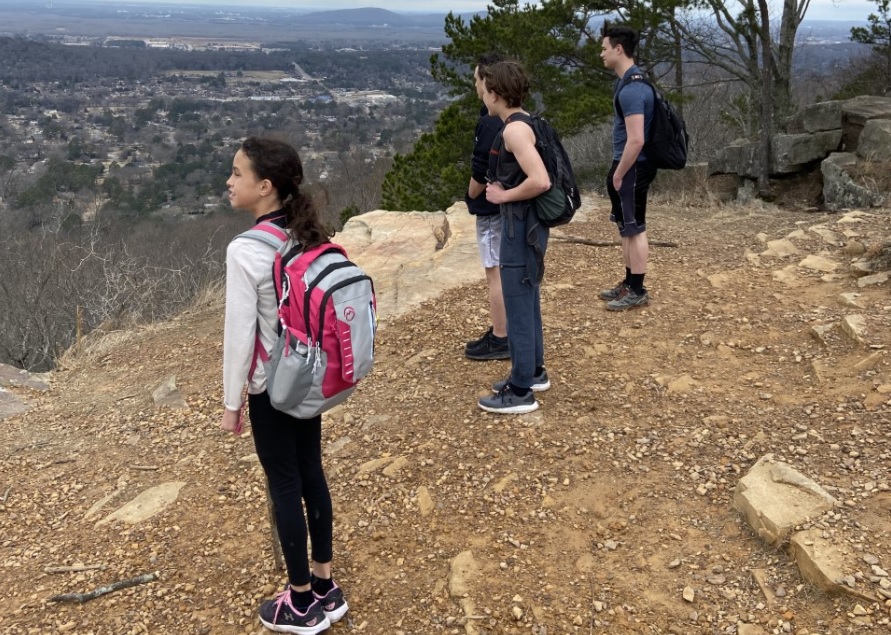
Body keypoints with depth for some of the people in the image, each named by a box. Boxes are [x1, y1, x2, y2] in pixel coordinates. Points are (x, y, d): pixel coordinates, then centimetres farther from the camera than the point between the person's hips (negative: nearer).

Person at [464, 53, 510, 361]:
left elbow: (481, 172, -22)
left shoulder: (490, 122, -21)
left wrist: (471, 196, -4)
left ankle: (500, 340, 6)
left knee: (496, 273, -1)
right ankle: (509, 328, 28)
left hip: (493, 208, -9)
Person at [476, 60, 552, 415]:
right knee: (528, 303, 20)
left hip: (521, 227, -10)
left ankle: (521, 392, 7)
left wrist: (503, 196, -15)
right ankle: (533, 372, 33)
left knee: (518, 308, -2)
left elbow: (541, 181, -29)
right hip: (526, 224, 10)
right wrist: (502, 188, 9)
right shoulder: (523, 123, 11)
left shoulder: (515, 129, -19)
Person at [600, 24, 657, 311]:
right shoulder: (631, 81, 11)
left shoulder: (632, 89, -21)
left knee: (634, 228, -2)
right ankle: (629, 283, 26)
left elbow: (636, 140, -26)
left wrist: (619, 174, -17)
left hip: (633, 168, -10)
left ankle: (638, 291, 6)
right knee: (627, 227, 16)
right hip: (629, 165, 10)